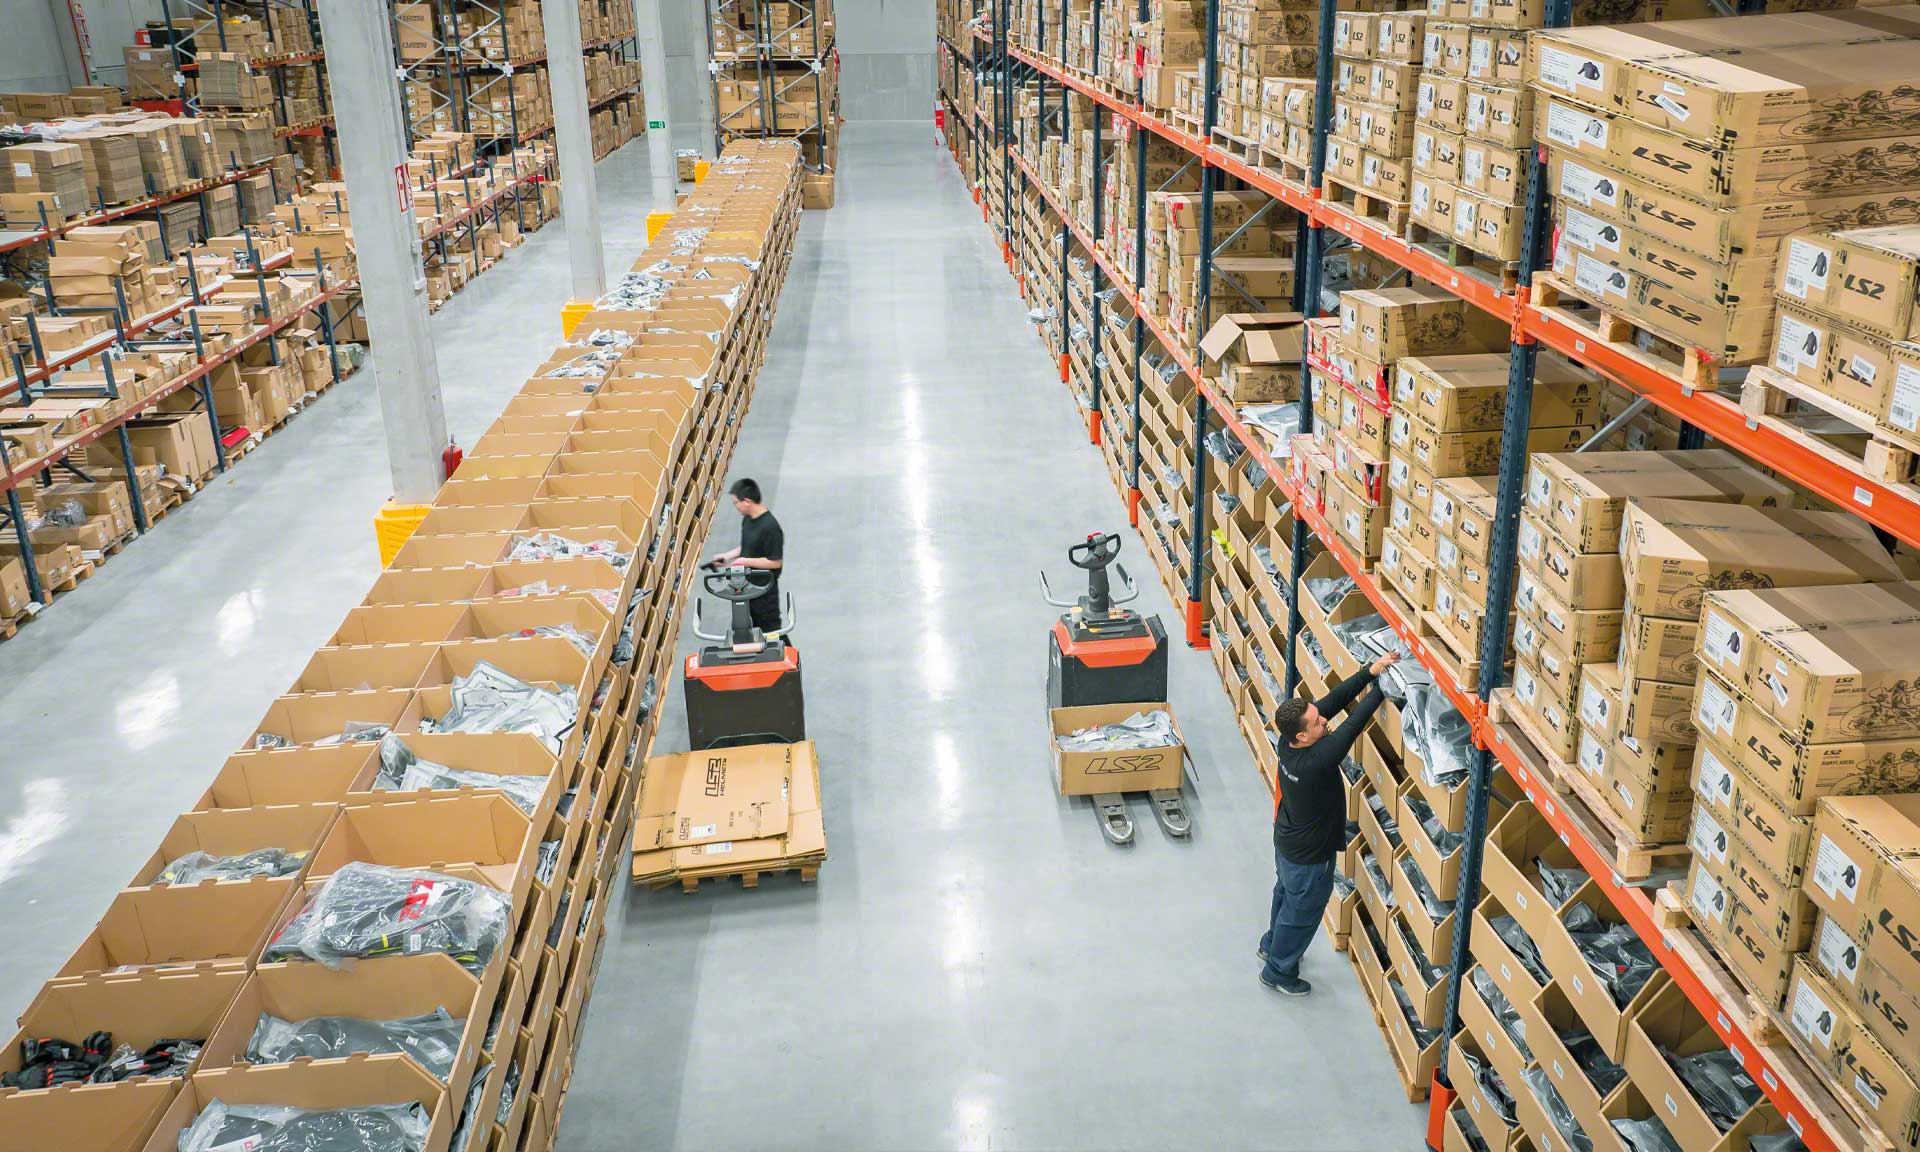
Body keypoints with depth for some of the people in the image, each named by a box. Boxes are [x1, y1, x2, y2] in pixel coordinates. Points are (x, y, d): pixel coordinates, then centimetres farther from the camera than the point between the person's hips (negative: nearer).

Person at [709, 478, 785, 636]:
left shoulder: (770, 527, -25)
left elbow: (776, 562, -24)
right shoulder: (747, 519, 3)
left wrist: (746, 561, -21)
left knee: (769, 629, 6)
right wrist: (728, 556, 6)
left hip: (764, 589, -9)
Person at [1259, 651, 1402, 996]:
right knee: (1301, 914, 17)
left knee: (1285, 894, 32)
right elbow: (1353, 725, -35)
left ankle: (1271, 946, 56)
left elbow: (1332, 700, -21)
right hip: (1309, 858, -8)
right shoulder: (1315, 762, -41)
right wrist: (1380, 687, -25)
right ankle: (1278, 971, 37)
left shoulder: (1287, 741, -20)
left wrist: (1369, 672, -26)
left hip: (1286, 842, 8)